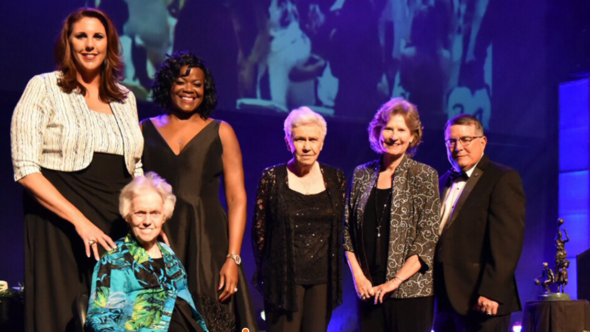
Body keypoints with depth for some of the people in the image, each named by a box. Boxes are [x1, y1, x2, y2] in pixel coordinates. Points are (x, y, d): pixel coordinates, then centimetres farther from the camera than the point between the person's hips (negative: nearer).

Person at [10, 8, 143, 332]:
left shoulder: (125, 99, 15)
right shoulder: (44, 88, 0)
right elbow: (25, 169, -8)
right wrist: (80, 220, -16)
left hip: (117, 229, 5)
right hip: (60, 227, -4)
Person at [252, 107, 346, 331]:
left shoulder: (335, 178, 7)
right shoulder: (272, 178, -2)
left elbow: (339, 229, 14)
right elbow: (258, 229, 3)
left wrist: (335, 273, 12)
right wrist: (266, 269, 6)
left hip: (323, 278, 3)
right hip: (284, 277, -3)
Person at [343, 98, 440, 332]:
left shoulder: (424, 176, -1)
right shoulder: (362, 174, 9)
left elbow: (428, 239, -5)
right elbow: (348, 229, 11)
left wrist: (396, 280, -11)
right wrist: (358, 276, 0)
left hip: (410, 291, -3)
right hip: (369, 290, 3)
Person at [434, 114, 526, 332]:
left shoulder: (503, 179, -5)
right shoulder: (444, 182, 18)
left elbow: (508, 240, -14)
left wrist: (491, 292, -20)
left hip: (481, 301, -7)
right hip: (445, 301, 7)